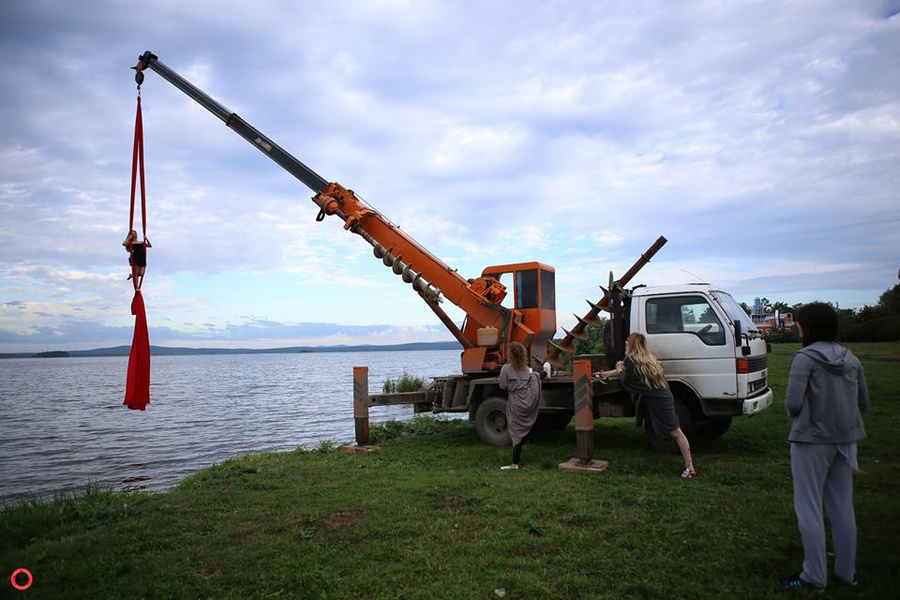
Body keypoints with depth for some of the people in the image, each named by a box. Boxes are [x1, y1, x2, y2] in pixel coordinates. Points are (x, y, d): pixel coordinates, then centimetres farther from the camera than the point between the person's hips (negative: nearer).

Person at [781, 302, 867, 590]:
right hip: (845, 440, 7)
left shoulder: (805, 358, -16)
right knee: (842, 506, 17)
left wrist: (796, 414, 0)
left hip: (811, 440, -6)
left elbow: (793, 403, -21)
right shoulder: (850, 359, 4)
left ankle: (814, 575, 12)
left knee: (809, 508, 4)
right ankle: (847, 571, 29)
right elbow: (863, 402, 11)